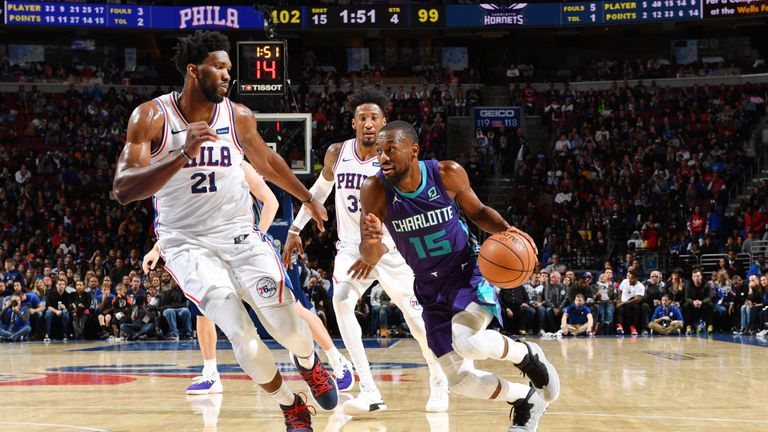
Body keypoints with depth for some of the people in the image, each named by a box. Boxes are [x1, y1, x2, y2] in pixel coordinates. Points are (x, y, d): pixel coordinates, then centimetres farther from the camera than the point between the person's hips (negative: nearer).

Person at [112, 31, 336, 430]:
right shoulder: (151, 118, -13)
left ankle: (308, 363, 37)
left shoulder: (238, 116, -3)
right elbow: (122, 190, -22)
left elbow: (266, 161, 18)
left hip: (239, 234, 3)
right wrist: (183, 154, -34)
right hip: (186, 243, -3)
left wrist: (308, 198, 29)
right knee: (240, 334, -17)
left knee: (286, 326, -2)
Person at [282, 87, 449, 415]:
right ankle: (369, 393, -23)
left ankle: (438, 381, 29)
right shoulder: (337, 154, -4)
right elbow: (319, 190, 14)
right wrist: (295, 229, 12)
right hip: (351, 246, 3)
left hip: (390, 249, -2)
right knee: (341, 300, -23)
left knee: (415, 317, 1)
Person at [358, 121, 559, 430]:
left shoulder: (448, 174, -17)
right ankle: (526, 400, 27)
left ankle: (527, 355, 0)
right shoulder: (375, 191, -17)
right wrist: (371, 243, -43)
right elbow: (370, 258, -18)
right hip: (430, 288, 3)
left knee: (468, 341, -33)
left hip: (467, 271, -3)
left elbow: (477, 211, 3)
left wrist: (504, 229, -18)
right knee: (459, 378, 0)